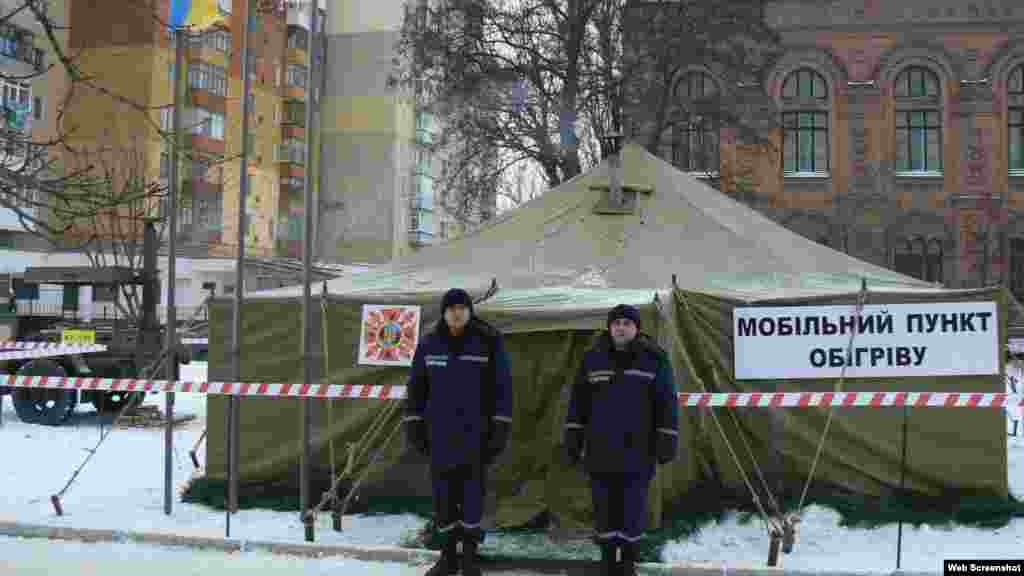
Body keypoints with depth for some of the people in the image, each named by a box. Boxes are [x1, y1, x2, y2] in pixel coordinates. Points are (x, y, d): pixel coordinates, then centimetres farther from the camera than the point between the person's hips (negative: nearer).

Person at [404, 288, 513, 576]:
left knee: (472, 493, 1)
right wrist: (413, 424, 4)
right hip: (440, 432, 2)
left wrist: (501, 427, -8)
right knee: (443, 493, 6)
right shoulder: (429, 344, 1)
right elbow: (417, 385, 8)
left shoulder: (488, 341, -7)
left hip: (475, 431, -2)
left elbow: (502, 386, -4)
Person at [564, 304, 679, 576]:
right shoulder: (593, 358, 2)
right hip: (601, 449, 2)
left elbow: (667, 401, -3)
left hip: (637, 450, -1)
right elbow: (579, 400, 6)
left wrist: (667, 442, -8)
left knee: (633, 507, 3)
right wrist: (573, 438, 4)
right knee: (604, 506, 6)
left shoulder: (654, 359, -4)